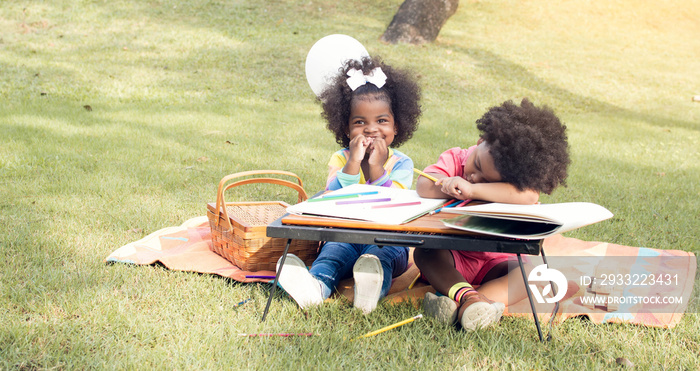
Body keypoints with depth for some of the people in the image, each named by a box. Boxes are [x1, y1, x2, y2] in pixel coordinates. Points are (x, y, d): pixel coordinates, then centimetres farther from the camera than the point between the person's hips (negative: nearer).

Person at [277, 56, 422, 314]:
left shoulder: (401, 163, 5)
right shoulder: (340, 159, 8)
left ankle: (371, 288, -65)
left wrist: (376, 168, -15)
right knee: (334, 250, -31)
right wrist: (352, 164, -16)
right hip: (344, 236, 1)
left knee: (381, 254, -34)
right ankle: (315, 285, -60)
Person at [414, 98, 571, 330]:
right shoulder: (455, 159, -10)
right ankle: (467, 296, -47)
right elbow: (424, 187, -24)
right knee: (424, 251, -29)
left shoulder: (517, 182, -16)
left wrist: (473, 189, -43)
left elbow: (529, 196, -42)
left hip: (494, 263, -1)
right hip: (452, 260, 1)